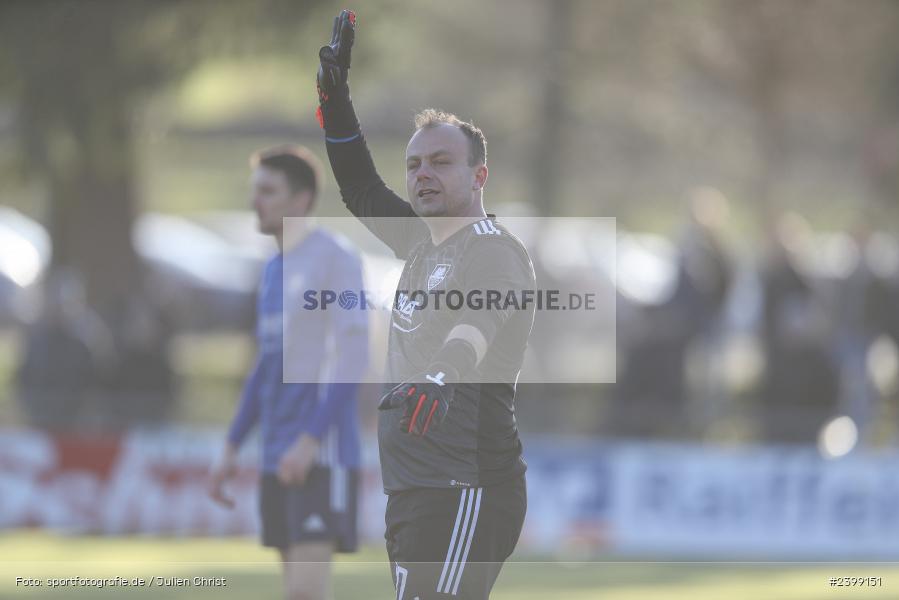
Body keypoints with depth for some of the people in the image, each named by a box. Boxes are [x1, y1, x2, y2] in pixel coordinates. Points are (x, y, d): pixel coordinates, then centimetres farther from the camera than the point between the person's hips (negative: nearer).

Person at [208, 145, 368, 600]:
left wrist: (309, 441, -23)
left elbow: (352, 358, -16)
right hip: (279, 459, 8)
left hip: (322, 455, -8)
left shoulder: (336, 259, -8)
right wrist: (230, 450, 18)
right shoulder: (276, 269, 17)